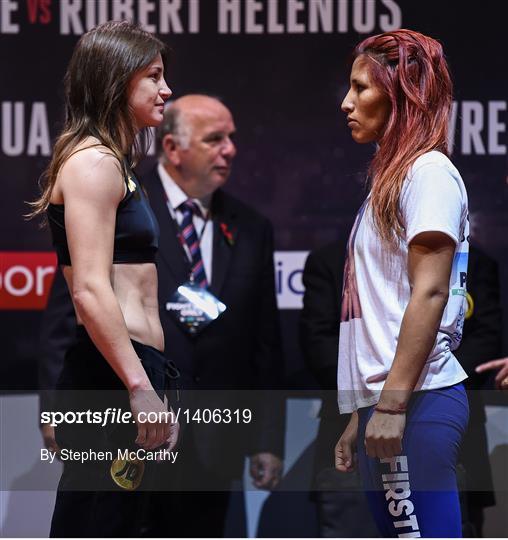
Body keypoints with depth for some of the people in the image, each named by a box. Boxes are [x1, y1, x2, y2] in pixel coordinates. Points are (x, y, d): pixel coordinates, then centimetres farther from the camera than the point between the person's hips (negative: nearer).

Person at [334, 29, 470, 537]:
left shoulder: (429, 172, -6)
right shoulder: (390, 178, 20)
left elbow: (429, 294, -15)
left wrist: (393, 403, -20)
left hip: (416, 401, -9)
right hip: (383, 402, 9)